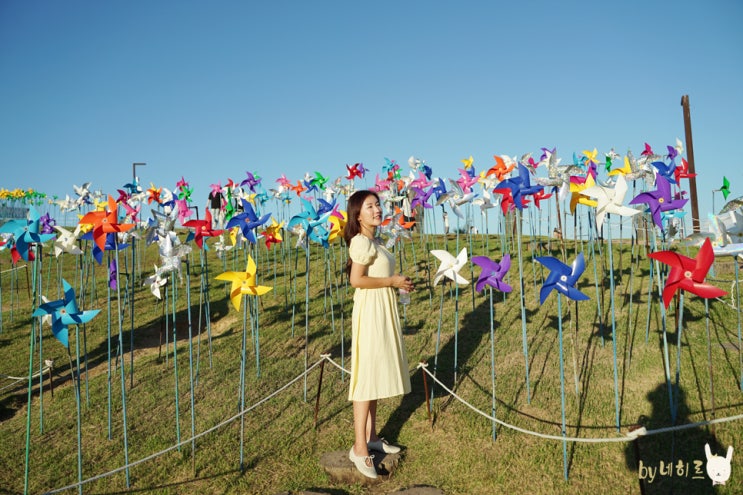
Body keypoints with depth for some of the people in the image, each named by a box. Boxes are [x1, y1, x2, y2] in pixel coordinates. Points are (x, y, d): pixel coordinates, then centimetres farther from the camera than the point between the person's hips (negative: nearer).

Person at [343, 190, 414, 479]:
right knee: (367, 375, -6)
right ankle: (359, 447, 1)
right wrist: (392, 281, -15)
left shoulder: (374, 241, 14)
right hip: (370, 311, -10)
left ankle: (371, 436, 25)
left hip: (382, 310, 10)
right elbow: (356, 280, -22)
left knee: (377, 373, 14)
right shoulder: (362, 241, -14)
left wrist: (397, 282, 5)